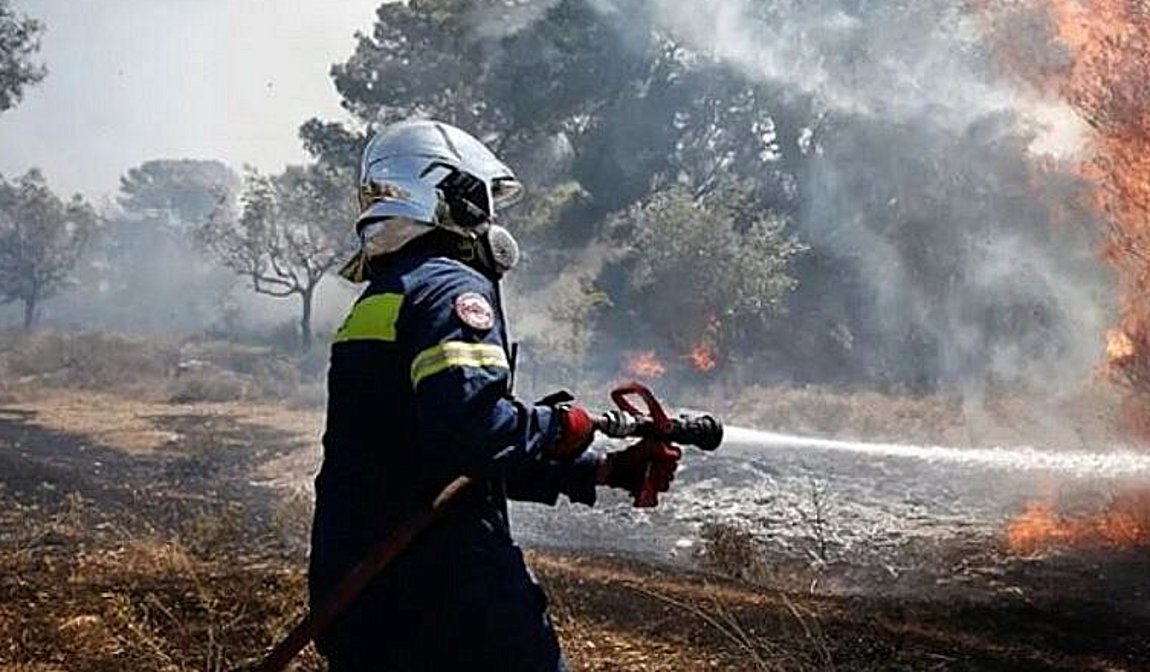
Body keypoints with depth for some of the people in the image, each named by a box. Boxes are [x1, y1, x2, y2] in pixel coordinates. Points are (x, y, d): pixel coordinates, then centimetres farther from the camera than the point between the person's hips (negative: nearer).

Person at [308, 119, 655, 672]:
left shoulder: (375, 303, 20)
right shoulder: (452, 288, -10)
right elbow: (474, 428, -29)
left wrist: (604, 471, 17)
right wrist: (563, 426, -10)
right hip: (441, 578, -9)